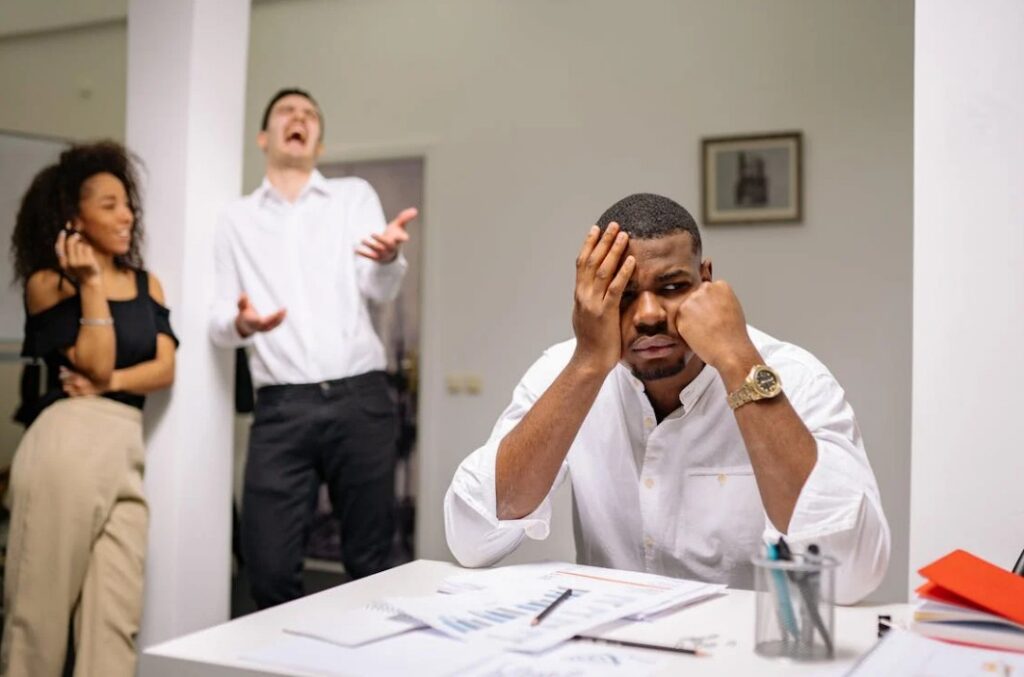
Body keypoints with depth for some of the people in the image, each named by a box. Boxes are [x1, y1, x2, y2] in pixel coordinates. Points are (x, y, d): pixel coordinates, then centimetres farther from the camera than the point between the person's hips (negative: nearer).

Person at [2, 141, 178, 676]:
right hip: (66, 444, -4)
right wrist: (91, 283, -8)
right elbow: (96, 364, -7)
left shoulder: (147, 284, 18)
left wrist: (109, 382, -8)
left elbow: (165, 370, 7)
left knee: (116, 616, -1)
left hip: (127, 451, 4)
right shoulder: (47, 282, 4)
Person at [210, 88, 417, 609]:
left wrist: (388, 257, -30)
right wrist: (239, 323, -15)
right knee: (269, 566, -3)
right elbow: (218, 324, 10)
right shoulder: (237, 219, 14)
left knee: (370, 561, 6)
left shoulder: (354, 196, 10)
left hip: (359, 399, 0)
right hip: (281, 408, 1)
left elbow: (381, 289, -5)